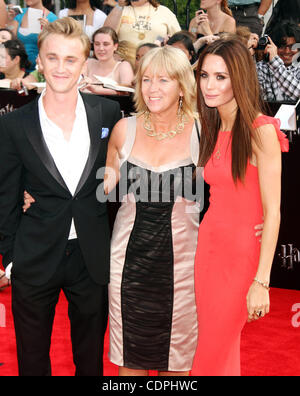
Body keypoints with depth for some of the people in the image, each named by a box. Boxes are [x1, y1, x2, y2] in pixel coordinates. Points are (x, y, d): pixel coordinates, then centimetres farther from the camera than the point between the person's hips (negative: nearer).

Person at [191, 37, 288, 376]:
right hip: (208, 244, 6)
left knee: (213, 354, 2)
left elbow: (272, 211, -17)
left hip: (242, 252, -6)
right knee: (221, 350, 13)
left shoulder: (261, 130, -14)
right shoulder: (213, 129, 8)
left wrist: (261, 281, -20)